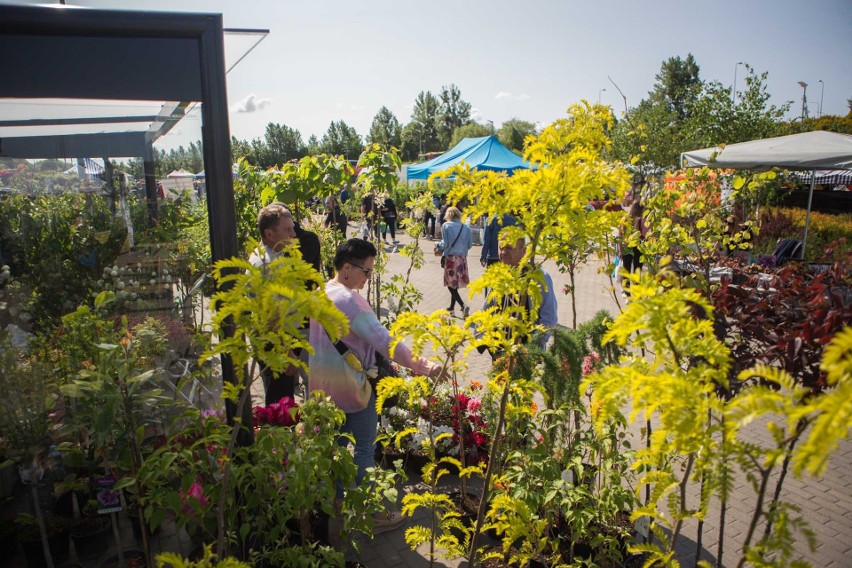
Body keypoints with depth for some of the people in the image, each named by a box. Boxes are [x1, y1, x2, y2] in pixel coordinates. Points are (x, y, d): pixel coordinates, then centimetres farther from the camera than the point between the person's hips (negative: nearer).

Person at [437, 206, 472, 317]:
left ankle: (463, 306, -15)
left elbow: (445, 243, -11)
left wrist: (438, 246, 10)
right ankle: (452, 308, 25)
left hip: (450, 257, -4)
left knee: (451, 285, 0)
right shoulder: (466, 227, 3)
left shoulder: (446, 226, -6)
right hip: (462, 258, 4)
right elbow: (469, 245, 4)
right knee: (455, 285, 15)